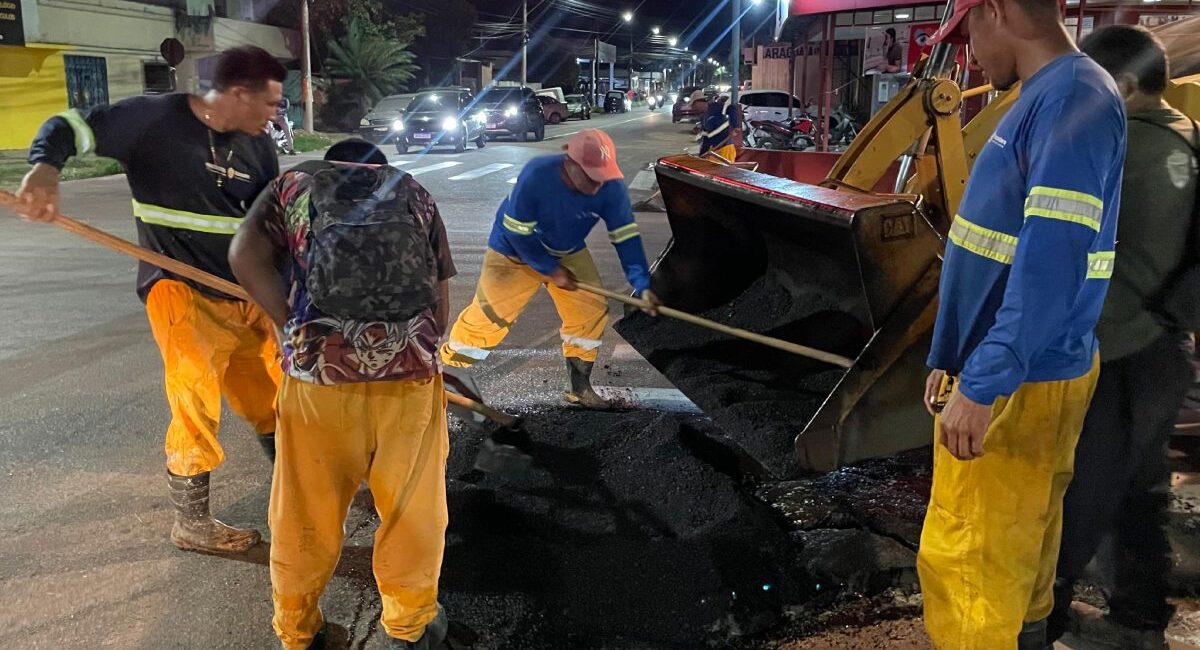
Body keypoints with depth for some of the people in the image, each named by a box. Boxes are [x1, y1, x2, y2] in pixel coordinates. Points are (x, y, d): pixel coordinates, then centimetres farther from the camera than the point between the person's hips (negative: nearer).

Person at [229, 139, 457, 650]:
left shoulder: (295, 183, 19)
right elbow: (441, 303, 16)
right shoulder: (415, 194, 22)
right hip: (411, 366, 1)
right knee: (411, 506, 17)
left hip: (318, 365, 0)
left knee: (307, 508, 16)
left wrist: (296, 329, 8)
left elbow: (244, 256, 3)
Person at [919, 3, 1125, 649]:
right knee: (1016, 542, 21)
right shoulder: (1042, 100, 13)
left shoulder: (1075, 100, -18)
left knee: (966, 562, -2)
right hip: (1011, 370, 10)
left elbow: (1052, 263, -26)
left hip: (1020, 384, -10)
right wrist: (952, 360, 18)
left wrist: (982, 385, -26)